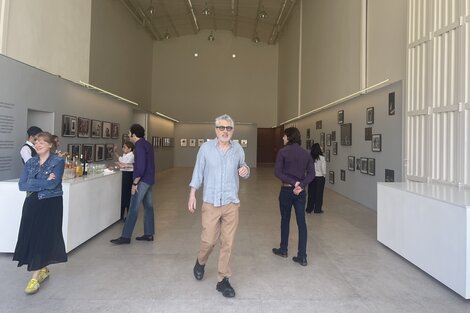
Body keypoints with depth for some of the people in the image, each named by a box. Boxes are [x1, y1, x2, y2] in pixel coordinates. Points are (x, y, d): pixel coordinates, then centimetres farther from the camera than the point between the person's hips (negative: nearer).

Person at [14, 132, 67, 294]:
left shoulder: (58, 161, -7)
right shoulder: (30, 162, 8)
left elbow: (53, 184, -18)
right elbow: (21, 185, -3)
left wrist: (32, 183, -10)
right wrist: (44, 183, -13)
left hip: (51, 205, -5)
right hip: (32, 204, 5)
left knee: (43, 238, -3)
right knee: (31, 237, 8)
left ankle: (35, 277, 4)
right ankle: (43, 269, 27)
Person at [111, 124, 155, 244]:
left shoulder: (139, 146, -16)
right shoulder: (147, 144, 14)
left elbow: (140, 167, -23)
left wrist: (135, 183, -18)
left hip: (142, 180, -10)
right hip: (149, 179, 10)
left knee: (133, 209, -6)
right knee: (148, 206, 12)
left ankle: (126, 236, -1)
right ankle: (149, 234, 19)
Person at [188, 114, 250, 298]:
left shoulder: (238, 149, 2)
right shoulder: (206, 148, -3)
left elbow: (243, 170, 13)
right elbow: (198, 172, 2)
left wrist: (246, 171, -11)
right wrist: (192, 195, -1)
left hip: (232, 203, 2)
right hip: (210, 202, -1)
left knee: (227, 243, 6)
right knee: (208, 240, 5)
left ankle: (223, 280, 21)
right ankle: (200, 262, 38)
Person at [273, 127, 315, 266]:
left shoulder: (283, 152, -8)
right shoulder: (305, 153, 6)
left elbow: (277, 172, -15)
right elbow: (311, 173, -2)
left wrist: (293, 182, -15)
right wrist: (301, 185, -13)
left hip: (286, 190, -3)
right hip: (301, 191, 3)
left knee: (285, 220, 14)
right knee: (301, 222, 5)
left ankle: (283, 250, 29)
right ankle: (302, 256, 6)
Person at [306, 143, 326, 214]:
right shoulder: (321, 158, -14)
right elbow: (323, 169, -10)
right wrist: (324, 174, 7)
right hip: (319, 177, -3)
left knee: (311, 193, 13)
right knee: (319, 193, 8)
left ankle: (309, 208, 20)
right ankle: (317, 209, 15)